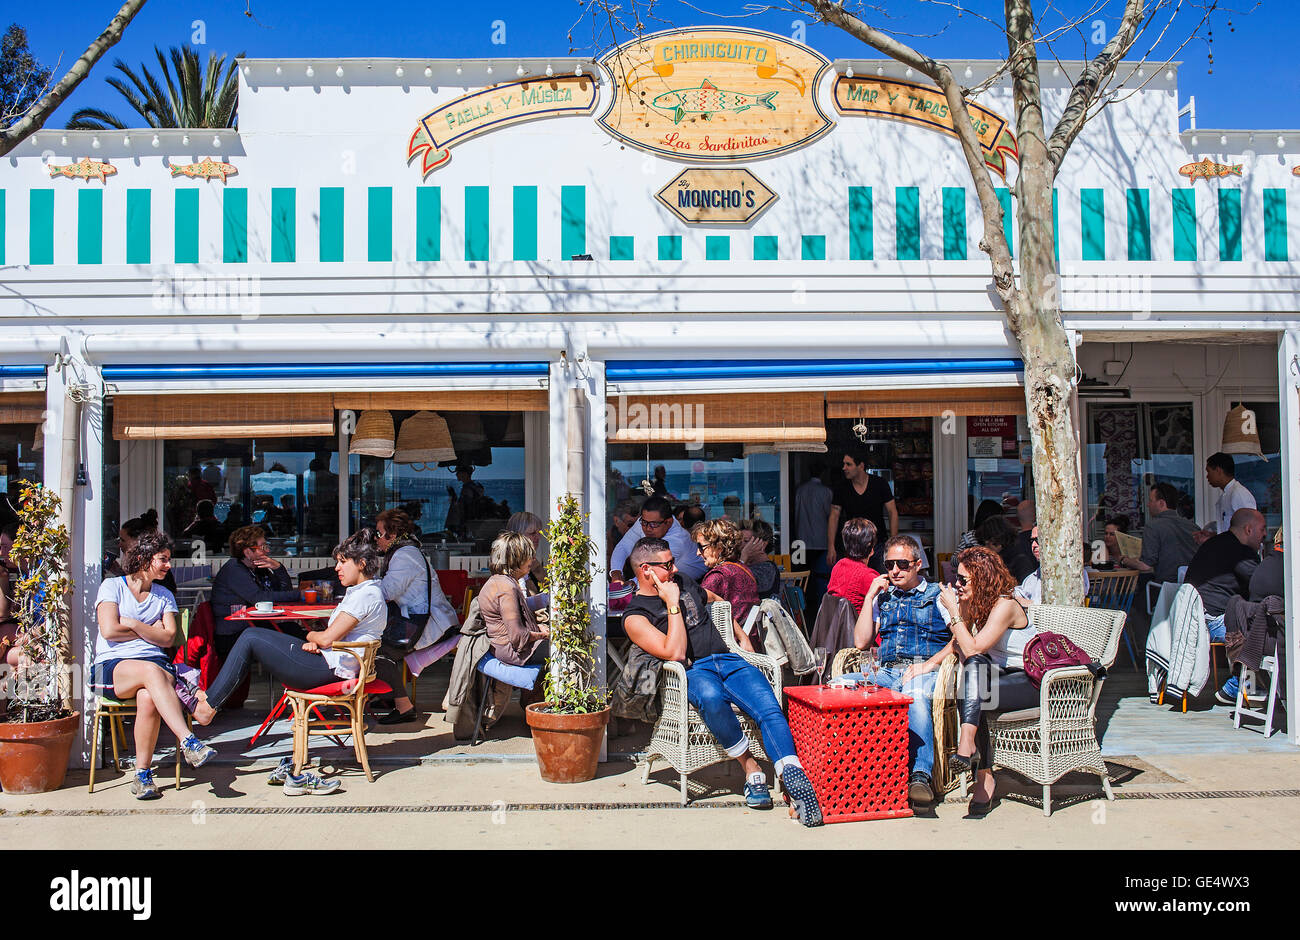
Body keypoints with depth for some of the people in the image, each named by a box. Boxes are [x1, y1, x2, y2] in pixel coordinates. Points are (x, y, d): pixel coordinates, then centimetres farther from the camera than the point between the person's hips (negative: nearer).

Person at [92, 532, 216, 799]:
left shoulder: (164, 595, 19)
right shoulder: (112, 586, 9)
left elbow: (168, 638, 5)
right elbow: (109, 631, -5)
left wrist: (133, 624, -4)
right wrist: (151, 631, 4)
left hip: (155, 664, 3)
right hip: (112, 665, -3)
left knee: (148, 697, -35)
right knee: (152, 671, -38)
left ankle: (143, 774, -27)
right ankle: (188, 742, -48)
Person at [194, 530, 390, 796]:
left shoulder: (366, 595, -17)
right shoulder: (364, 590, 15)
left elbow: (327, 639, -21)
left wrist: (311, 637, 2)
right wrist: (315, 641, -1)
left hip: (327, 670, -11)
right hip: (326, 663, 11)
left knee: (250, 640, -6)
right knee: (252, 634, 16)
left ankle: (208, 706, 3)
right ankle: (211, 695, 14)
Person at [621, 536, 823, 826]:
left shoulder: (684, 582, 22)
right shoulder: (635, 616, 2)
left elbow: (716, 600, 42)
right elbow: (675, 654, -12)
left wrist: (742, 637, 34)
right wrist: (672, 603, -8)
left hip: (728, 660, 5)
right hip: (693, 672, -5)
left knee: (770, 709, -25)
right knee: (711, 697, -41)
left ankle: (794, 779, -40)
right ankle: (752, 771, -27)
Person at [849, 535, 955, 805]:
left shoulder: (938, 595, 13)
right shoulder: (882, 597, 25)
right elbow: (861, 642, 15)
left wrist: (930, 664, -14)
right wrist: (870, 596, 12)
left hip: (925, 673, -3)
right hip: (887, 672, 4)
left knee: (915, 695, -41)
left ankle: (920, 774, -46)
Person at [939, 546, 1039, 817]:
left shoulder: (1004, 606, -18)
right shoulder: (973, 604, 7)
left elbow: (973, 649, -25)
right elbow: (958, 645, 11)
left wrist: (954, 611, -21)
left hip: (1030, 683, -7)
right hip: (1002, 678, 7)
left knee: (975, 665, -31)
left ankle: (967, 743, -33)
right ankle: (984, 779, -24)